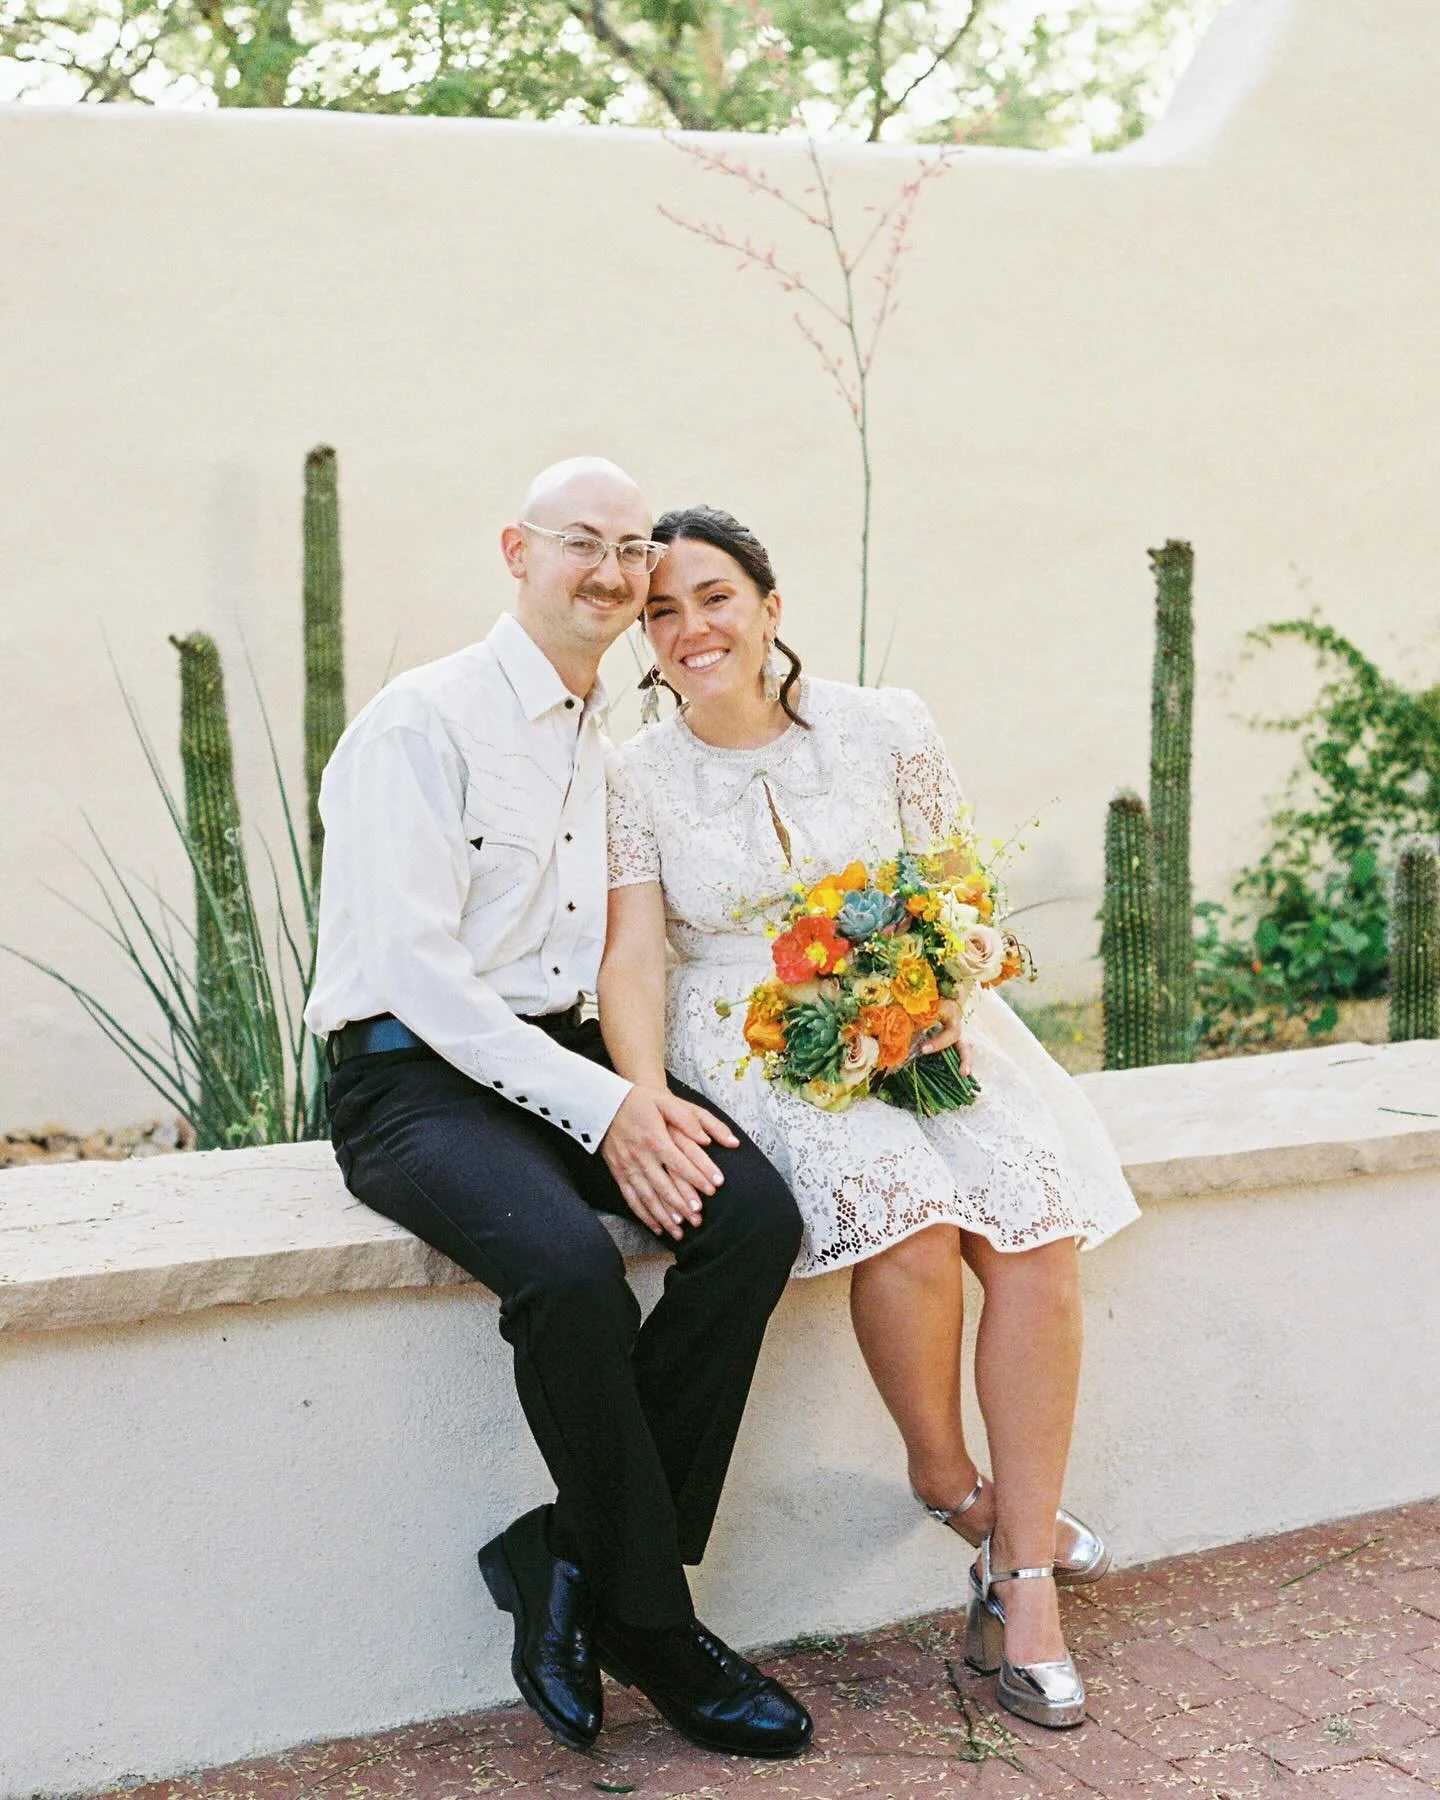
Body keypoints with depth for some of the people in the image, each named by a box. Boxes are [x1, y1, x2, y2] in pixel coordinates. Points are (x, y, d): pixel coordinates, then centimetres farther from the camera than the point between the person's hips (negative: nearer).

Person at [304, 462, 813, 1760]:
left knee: (756, 1212, -20)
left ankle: (571, 1559, -9)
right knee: (570, 1262, -33)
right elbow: (415, 968, -16)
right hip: (415, 1073, -6)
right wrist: (599, 1108, -21)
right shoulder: (425, 721, -7)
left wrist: (647, 1093, -3)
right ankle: (650, 1623, -12)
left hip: (573, 1056, 7)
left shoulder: (619, 742, 15)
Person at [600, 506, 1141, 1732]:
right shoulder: (638, 779, 0)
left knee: (1037, 1230, -23)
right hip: (751, 1045, -2)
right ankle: (947, 1479, -3)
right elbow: (634, 955, -8)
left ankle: (1022, 1584, -12)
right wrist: (644, 1098, -25)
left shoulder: (884, 730, 1)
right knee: (902, 1206, -31)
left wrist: (946, 996, -13)